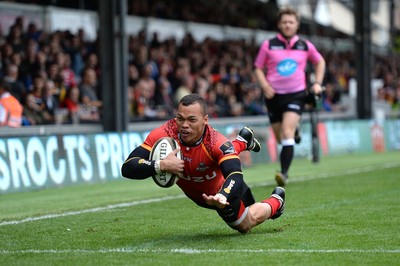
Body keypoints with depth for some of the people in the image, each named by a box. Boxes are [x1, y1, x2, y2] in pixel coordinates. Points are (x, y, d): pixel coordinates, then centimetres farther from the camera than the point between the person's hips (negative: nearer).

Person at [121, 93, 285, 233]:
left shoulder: (217, 143, -42)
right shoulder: (164, 134, -37)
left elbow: (236, 177, -54)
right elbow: (127, 168, -39)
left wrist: (222, 197, -75)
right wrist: (160, 165, -56)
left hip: (221, 190, -4)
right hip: (192, 193, 4)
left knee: (245, 224, 18)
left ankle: (276, 202, 45)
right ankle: (242, 142, 60)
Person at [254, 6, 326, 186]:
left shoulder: (305, 46, 4)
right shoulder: (268, 45, 0)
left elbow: (320, 61, 21)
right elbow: (258, 68, 7)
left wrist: (317, 82, 9)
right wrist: (265, 86, -9)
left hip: (296, 94, -1)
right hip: (274, 95, 1)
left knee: (287, 133, -20)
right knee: (280, 138, 10)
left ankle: (284, 173, -23)